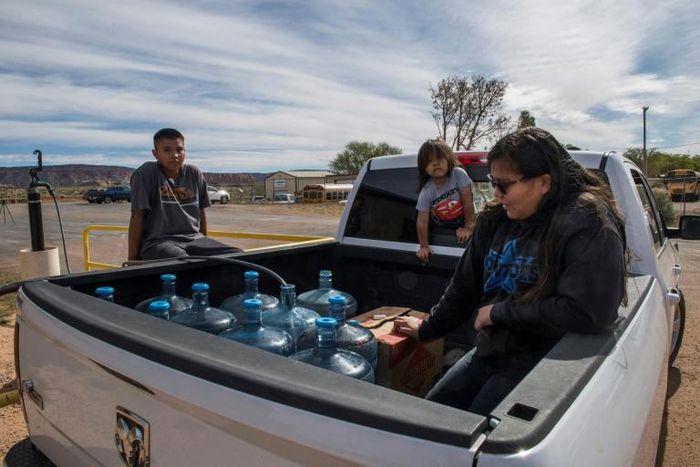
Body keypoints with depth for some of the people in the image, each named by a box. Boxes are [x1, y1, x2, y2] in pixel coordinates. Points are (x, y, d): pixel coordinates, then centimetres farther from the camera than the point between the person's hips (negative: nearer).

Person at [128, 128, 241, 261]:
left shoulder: (194, 174, 7)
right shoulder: (146, 173, -5)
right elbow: (137, 217, -7)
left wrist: (205, 246, 18)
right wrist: (132, 259, -7)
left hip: (193, 239, 5)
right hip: (157, 242, -5)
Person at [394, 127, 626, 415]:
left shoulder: (589, 225, -17)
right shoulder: (495, 219, 1)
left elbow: (588, 312, -27)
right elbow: (465, 285, 11)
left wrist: (499, 312, -18)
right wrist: (427, 329, 20)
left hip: (541, 364, -6)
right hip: (488, 351, 7)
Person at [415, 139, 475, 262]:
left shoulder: (459, 174, -25)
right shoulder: (426, 192, -22)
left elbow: (468, 203, -20)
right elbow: (422, 222, -22)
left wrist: (468, 227, -17)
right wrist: (423, 246, -24)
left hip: (461, 225, 0)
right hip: (440, 231, 0)